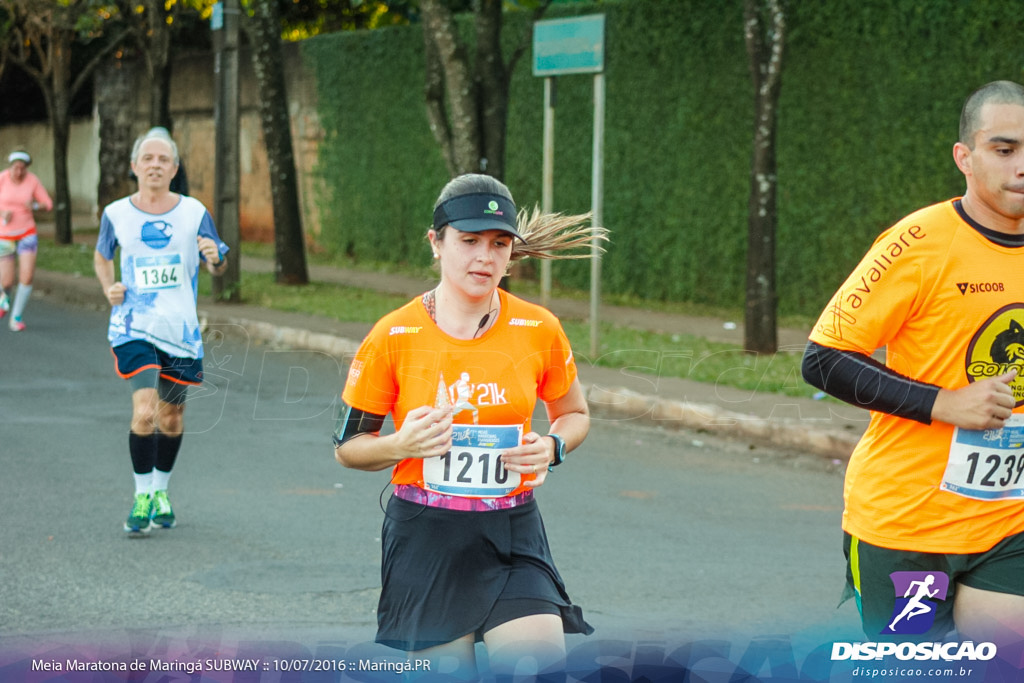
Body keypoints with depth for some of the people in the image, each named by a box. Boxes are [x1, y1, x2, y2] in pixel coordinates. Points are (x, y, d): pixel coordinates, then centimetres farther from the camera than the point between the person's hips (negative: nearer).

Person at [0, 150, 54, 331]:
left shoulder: (32, 180, -8)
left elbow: (48, 205, 0)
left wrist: (34, 206, -22)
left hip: (27, 232, 1)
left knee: (27, 277, -13)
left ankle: (16, 318, 5)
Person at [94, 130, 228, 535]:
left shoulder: (193, 212, 0)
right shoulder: (116, 214, 1)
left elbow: (218, 267, 9)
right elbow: (101, 257, 19)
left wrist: (216, 258, -15)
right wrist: (109, 289, 1)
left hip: (181, 330, 2)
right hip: (134, 327, -2)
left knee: (171, 417, 11)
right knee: (144, 411, -18)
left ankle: (161, 491, 33)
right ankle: (142, 496, -3)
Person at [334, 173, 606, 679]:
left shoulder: (539, 329, 0)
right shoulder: (394, 335, -4)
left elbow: (575, 414, 18)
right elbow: (347, 446, 4)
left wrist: (552, 447, -4)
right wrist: (402, 444, -16)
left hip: (513, 538, 1)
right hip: (425, 537, -1)